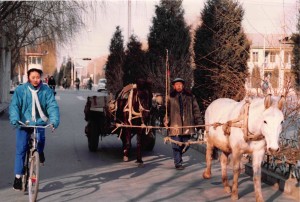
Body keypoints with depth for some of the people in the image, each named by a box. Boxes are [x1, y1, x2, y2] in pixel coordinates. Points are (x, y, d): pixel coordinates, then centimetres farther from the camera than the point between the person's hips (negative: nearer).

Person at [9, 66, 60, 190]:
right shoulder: (20, 90, -3)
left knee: (40, 139, -27)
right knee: (21, 150, -3)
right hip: (23, 123, 0)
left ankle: (40, 152, 10)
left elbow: (52, 106, -7)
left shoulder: (46, 91, 0)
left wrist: (54, 120, -24)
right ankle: (18, 177, 9)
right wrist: (15, 119, -28)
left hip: (39, 122, 0)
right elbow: (14, 106, -10)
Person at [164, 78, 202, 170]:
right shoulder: (170, 97, 6)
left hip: (187, 125, 2)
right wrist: (166, 120, -8)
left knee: (186, 145, 8)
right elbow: (167, 110, 8)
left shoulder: (190, 96, 9)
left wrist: (199, 122, 3)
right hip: (175, 125, -2)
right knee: (176, 145, -2)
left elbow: (195, 109, 9)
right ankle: (178, 163, 8)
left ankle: (177, 156, 36)